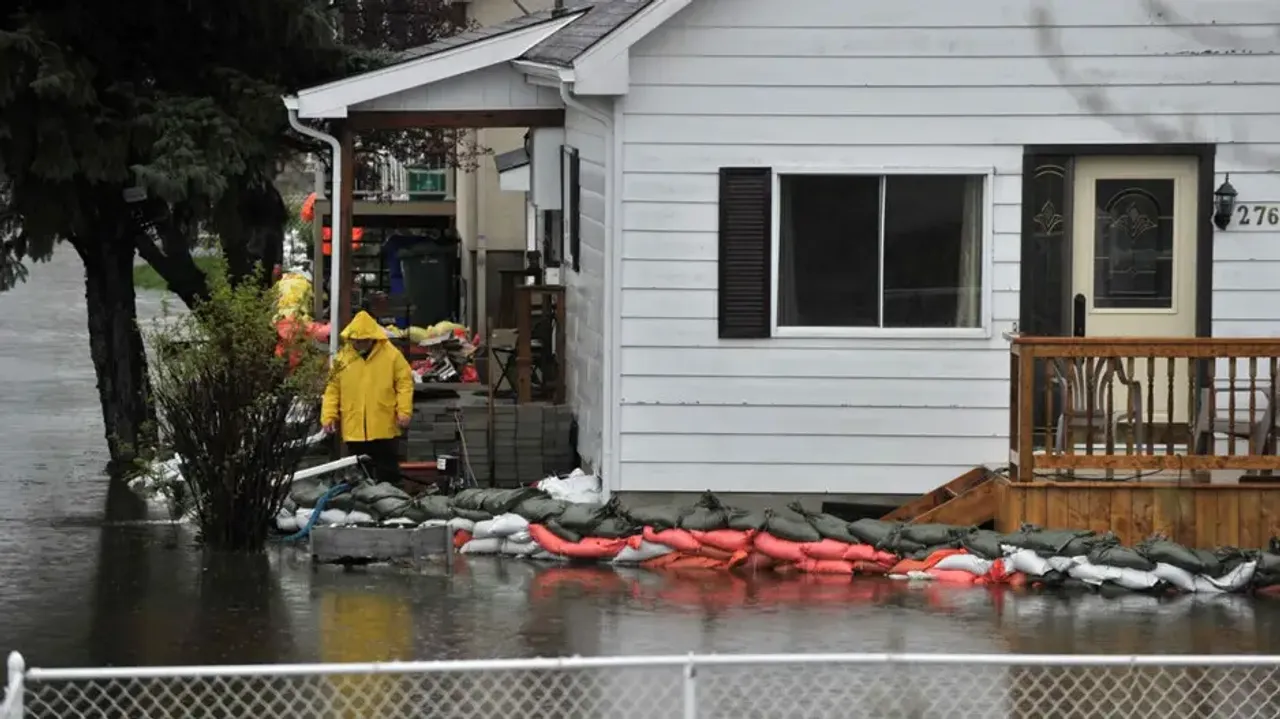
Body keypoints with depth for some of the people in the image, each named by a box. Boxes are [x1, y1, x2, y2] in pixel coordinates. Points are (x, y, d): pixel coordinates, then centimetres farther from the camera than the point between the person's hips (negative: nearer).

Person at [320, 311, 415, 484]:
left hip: (383, 429, -2)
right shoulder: (343, 358, 2)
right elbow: (332, 389, 5)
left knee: (387, 470, 5)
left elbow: (405, 383, -3)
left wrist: (404, 412, -11)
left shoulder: (391, 355, -4)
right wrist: (329, 416, -3)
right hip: (353, 429, 2)